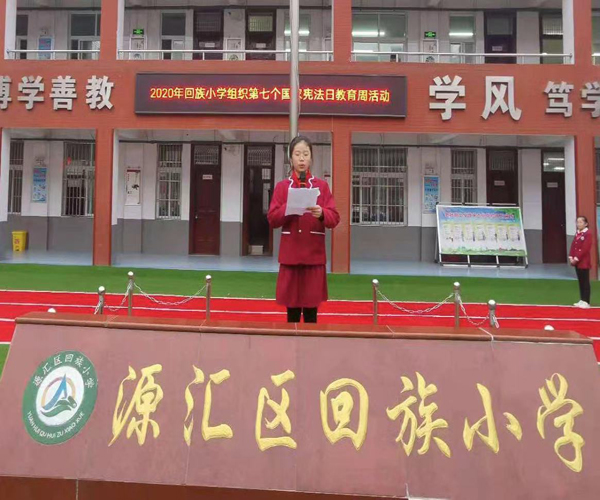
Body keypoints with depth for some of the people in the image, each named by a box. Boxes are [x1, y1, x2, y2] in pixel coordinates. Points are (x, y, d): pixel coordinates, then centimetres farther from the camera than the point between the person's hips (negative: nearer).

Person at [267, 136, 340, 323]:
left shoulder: (322, 186, 7)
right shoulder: (282, 186, 7)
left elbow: (334, 218, 0)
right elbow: (272, 219, 0)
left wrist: (321, 214, -21)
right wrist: (289, 207, -16)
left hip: (314, 255, 0)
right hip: (290, 255, 0)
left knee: (311, 310, 2)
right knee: (292, 310, 3)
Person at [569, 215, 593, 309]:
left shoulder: (588, 234, -12)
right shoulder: (577, 234, 15)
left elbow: (585, 249, -19)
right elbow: (573, 246, 11)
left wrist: (576, 258, -18)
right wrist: (571, 257, -1)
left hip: (584, 262, -8)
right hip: (576, 262, 8)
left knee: (585, 282, -3)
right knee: (580, 282, 13)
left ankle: (586, 302, 1)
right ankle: (582, 300, 19)